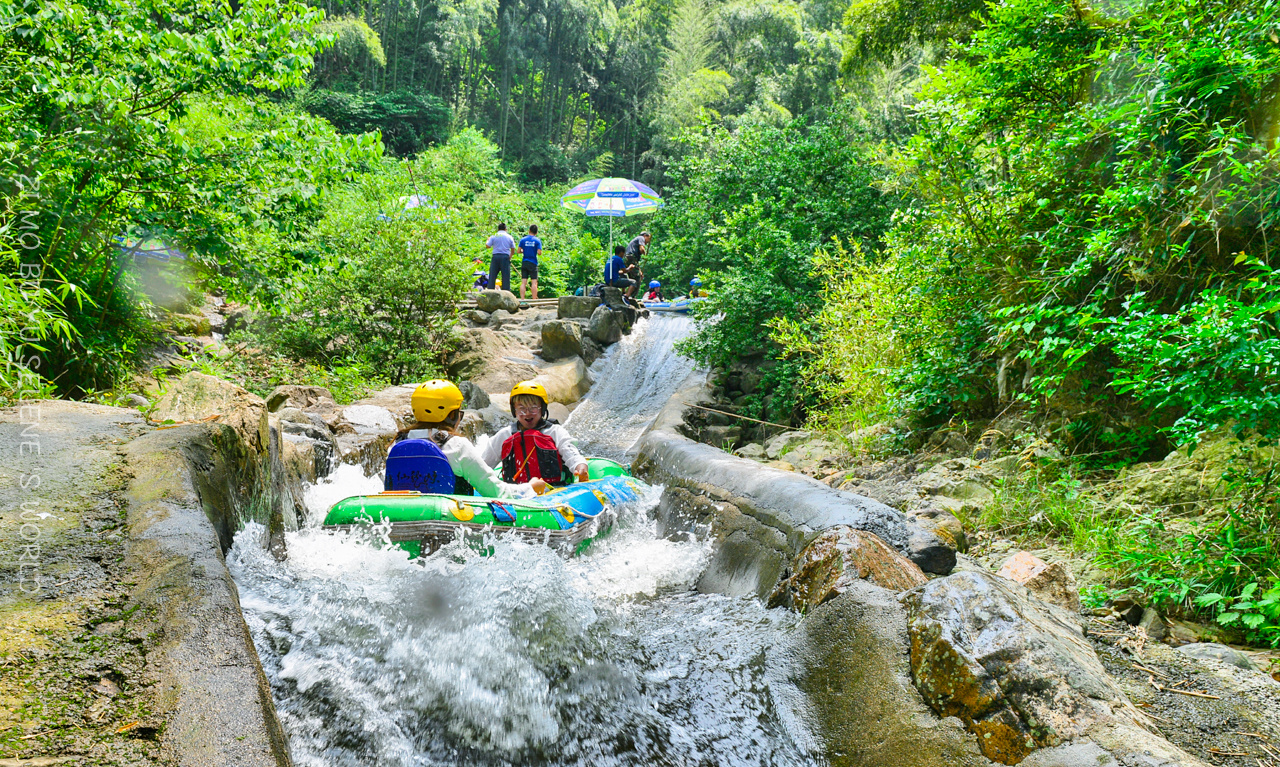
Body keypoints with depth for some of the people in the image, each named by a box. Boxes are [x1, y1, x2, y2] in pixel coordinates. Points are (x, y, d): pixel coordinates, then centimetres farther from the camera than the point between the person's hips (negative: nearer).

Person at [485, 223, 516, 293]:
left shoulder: (493, 236, 6)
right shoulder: (509, 237, 9)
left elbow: (487, 246, 3)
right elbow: (513, 248, 11)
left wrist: (487, 240, 24)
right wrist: (510, 256, 26)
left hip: (495, 256, 0)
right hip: (505, 257, 0)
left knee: (492, 276, 2)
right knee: (506, 276, 1)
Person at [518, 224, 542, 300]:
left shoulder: (523, 239, 3)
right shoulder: (537, 240, -3)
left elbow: (519, 251, 0)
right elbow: (539, 253, -11)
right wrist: (539, 252, 11)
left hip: (524, 262, 3)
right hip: (533, 263, -3)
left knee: (523, 282, 2)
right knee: (534, 282, 0)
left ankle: (522, 299, -2)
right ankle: (534, 299, -2)